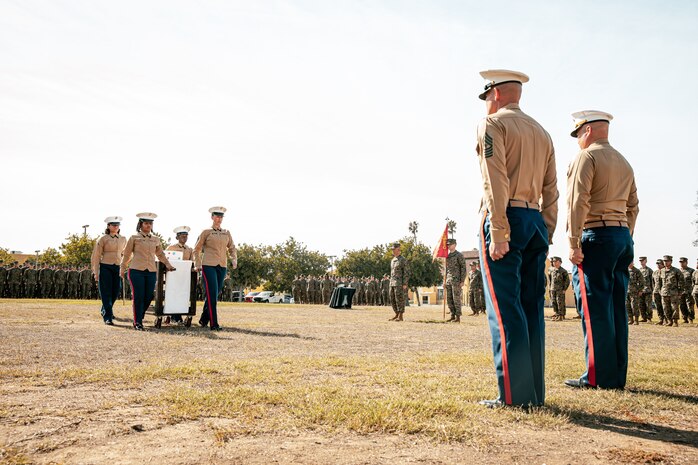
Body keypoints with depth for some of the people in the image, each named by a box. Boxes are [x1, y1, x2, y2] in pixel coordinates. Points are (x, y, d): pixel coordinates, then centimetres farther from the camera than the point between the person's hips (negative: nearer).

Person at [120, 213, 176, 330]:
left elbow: (160, 254, 23)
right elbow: (126, 254, 8)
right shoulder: (134, 238, 3)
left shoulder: (156, 239, 13)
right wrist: (122, 270, 9)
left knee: (148, 298, 3)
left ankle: (139, 317, 24)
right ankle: (137, 323, 7)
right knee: (138, 297, -3)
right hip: (136, 271, -4)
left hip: (151, 272, 4)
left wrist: (167, 265, 13)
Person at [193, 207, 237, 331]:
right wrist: (198, 264, -4)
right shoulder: (206, 232, 3)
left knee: (215, 294, 9)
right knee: (212, 294, -11)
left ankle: (204, 319, 27)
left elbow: (232, 248, 18)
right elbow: (197, 249, 6)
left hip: (222, 266, 5)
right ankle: (214, 324, -10)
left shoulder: (227, 233, 13)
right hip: (208, 266, -4)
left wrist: (234, 260, 0)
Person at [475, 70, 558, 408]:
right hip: (536, 221, 7)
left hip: (505, 219, -7)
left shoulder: (492, 124, -1)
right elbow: (551, 191, 15)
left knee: (505, 308, -7)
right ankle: (535, 392, 12)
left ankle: (514, 395, -8)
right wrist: (546, 234, 16)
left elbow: (497, 182, -14)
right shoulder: (542, 132, 21)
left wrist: (498, 233, -17)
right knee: (532, 306, 8)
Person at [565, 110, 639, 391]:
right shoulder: (624, 163, 21)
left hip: (596, 236, -8)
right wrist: (625, 240, 21)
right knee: (616, 308, 9)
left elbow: (578, 201, -15)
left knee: (595, 309, -6)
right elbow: (633, 207, 20)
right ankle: (618, 376, 13)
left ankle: (600, 377, -4)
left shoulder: (586, 157, -5)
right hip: (623, 235, 8)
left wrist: (573, 243, -15)